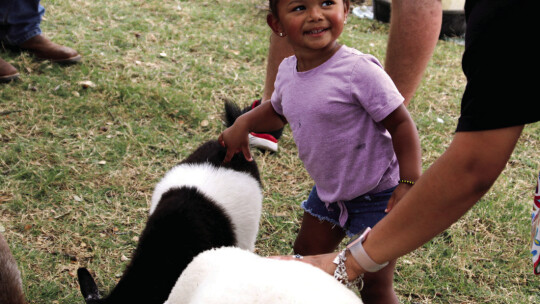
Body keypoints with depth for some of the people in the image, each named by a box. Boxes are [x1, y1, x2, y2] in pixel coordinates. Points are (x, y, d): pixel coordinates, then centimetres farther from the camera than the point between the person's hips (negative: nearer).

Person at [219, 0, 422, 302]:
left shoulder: (359, 70, -26)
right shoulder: (288, 71, -3)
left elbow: (401, 124, -22)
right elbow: (278, 111, 19)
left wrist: (410, 183, -29)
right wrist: (244, 123, 3)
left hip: (378, 194, -7)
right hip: (328, 190, 7)